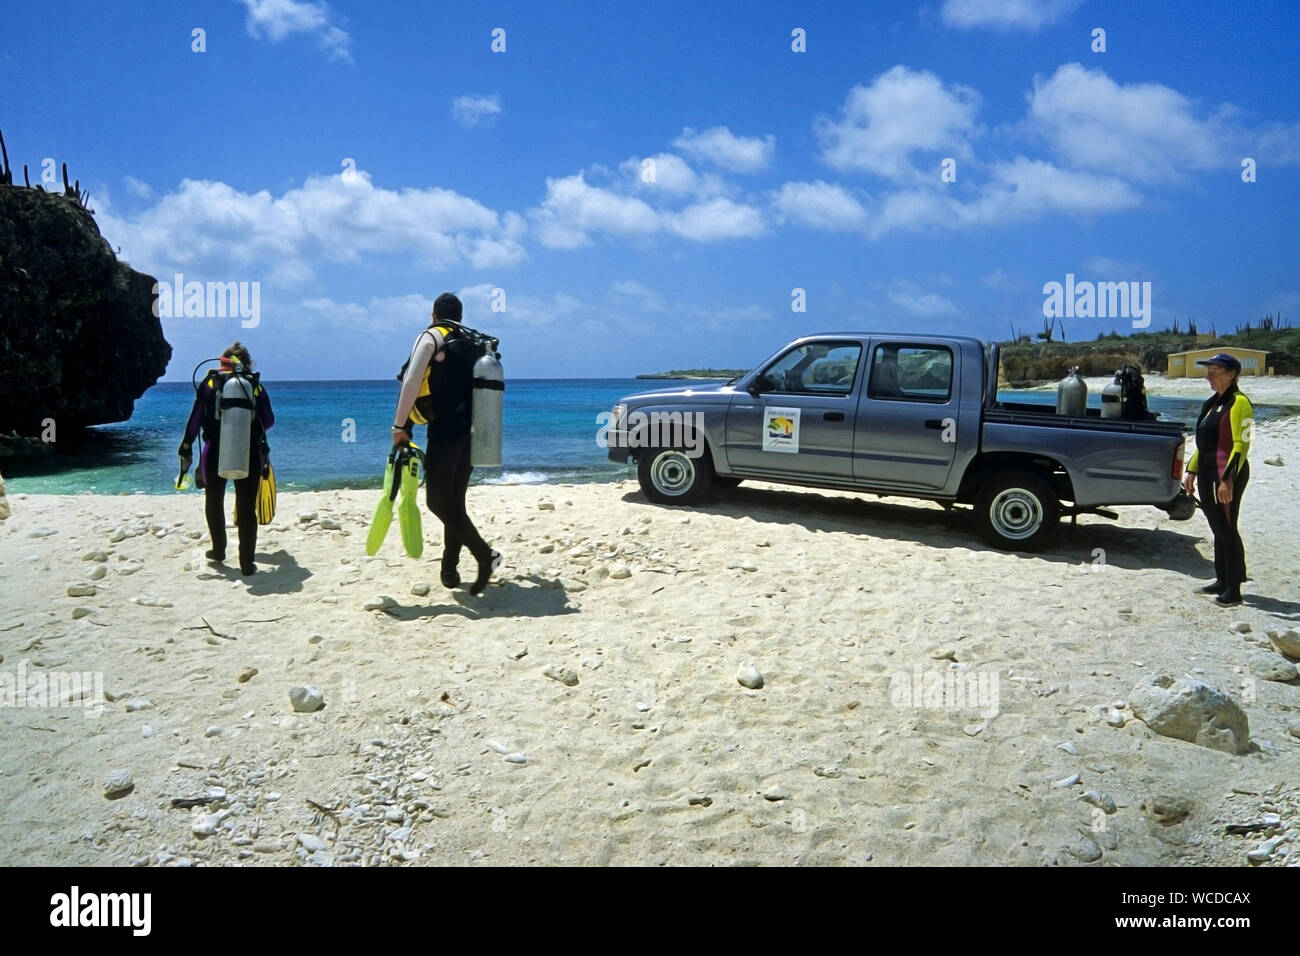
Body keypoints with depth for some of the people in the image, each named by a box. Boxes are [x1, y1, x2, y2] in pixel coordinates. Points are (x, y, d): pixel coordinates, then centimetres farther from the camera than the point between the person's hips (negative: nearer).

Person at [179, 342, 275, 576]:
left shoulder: (210, 383, 1)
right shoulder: (256, 385, 2)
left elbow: (195, 419, -2)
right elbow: (269, 421, 7)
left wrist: (186, 449, 4)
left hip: (215, 453, 0)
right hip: (250, 454, 0)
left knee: (214, 502, 22)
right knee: (247, 509, 7)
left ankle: (218, 551, 33)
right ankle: (247, 563, 6)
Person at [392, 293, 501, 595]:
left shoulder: (431, 336, -1)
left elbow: (411, 382, -12)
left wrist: (400, 426, -9)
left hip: (445, 429, -7)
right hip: (472, 431, 7)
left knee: (438, 500, -4)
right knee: (455, 499, 13)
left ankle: (485, 554, -16)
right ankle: (450, 568, 14)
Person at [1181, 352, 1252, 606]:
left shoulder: (1238, 403, -12)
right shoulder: (1212, 403, 16)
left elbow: (1241, 445, -18)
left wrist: (1228, 479, -23)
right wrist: (1192, 471, 19)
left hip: (1226, 477, -9)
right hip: (1208, 474, 9)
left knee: (1227, 530, -5)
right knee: (1218, 529, 15)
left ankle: (1234, 589, 2)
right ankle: (1222, 581, 25)